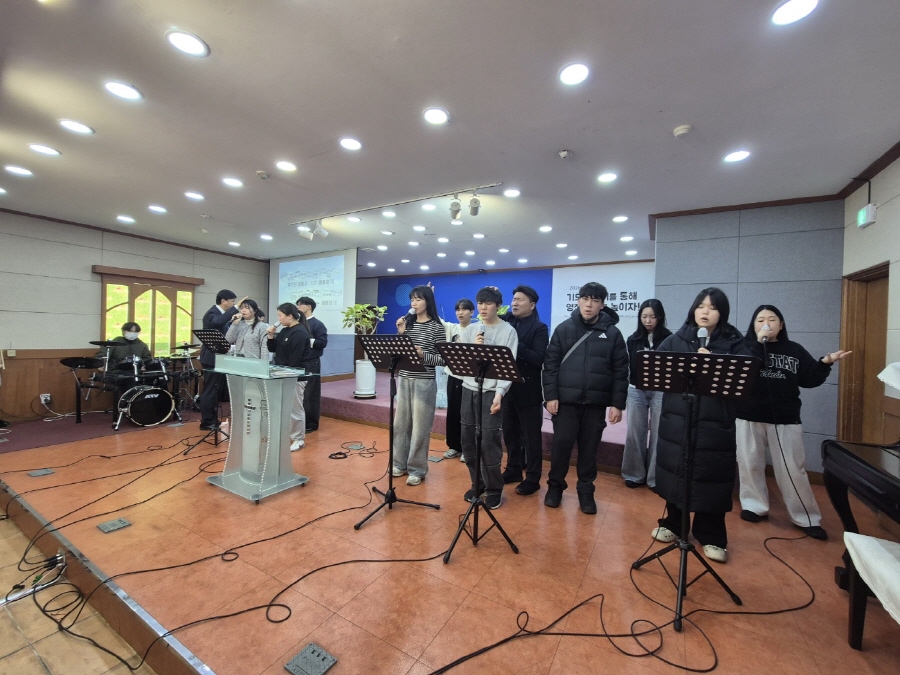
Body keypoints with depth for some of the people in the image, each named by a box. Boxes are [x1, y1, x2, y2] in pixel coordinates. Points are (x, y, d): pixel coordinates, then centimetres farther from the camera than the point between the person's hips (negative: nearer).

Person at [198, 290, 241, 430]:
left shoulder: (221, 313, 13)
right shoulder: (212, 313, -15)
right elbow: (219, 322, -39)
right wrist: (236, 307, -39)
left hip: (220, 357, 10)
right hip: (212, 358, -10)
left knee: (217, 391, 14)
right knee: (210, 391, -3)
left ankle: (213, 420, 24)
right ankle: (206, 422, 6)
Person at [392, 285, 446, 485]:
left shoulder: (437, 327, -6)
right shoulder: (408, 323, 8)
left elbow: (443, 359, -8)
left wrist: (423, 354, -21)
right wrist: (401, 333, -6)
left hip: (424, 382, -5)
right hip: (404, 379, 5)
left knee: (420, 426, 3)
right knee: (400, 423, 13)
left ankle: (417, 469, 18)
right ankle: (400, 463, 30)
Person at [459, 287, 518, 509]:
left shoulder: (508, 331, -4)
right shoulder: (470, 330, 9)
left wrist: (499, 393, -19)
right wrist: (473, 347, -12)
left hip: (492, 392, -4)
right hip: (469, 390, 5)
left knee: (489, 443, -3)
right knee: (468, 440, 11)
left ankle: (494, 489, 19)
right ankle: (477, 483, 31)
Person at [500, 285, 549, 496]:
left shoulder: (539, 328, -8)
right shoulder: (506, 320, 8)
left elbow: (538, 359, -18)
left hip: (528, 390, -5)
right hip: (506, 386, 6)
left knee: (531, 435, 7)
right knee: (510, 432, 17)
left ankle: (532, 478, 21)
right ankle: (513, 469, 34)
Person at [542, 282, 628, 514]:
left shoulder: (612, 333, 2)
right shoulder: (564, 328, 1)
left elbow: (621, 371, 1)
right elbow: (550, 364, -1)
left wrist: (617, 403, -4)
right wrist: (550, 396, -7)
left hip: (596, 402, 1)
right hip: (566, 400, 0)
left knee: (589, 448, 11)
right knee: (561, 444, 5)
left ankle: (586, 490, 29)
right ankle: (555, 485, 25)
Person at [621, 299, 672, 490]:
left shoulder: (669, 339, -1)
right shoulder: (633, 340, 7)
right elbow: (628, 365, 8)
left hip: (661, 391, -2)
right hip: (636, 390, 2)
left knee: (658, 434, 4)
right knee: (635, 433, 8)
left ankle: (655, 477, 19)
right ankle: (635, 474, 23)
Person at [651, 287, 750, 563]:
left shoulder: (734, 343, 3)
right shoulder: (676, 340, 6)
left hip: (716, 423, -1)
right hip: (677, 419, 2)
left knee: (712, 478, 4)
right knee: (675, 473, 11)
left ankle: (711, 537, 23)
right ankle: (673, 524, 30)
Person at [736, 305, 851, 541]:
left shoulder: (794, 350, 6)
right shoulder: (746, 347, -1)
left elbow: (809, 379, 7)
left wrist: (825, 363, -7)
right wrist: (759, 343, -19)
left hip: (785, 419, 1)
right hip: (749, 417, -1)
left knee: (792, 469, 6)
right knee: (750, 464, 9)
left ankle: (807, 518, 21)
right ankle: (755, 506, 24)